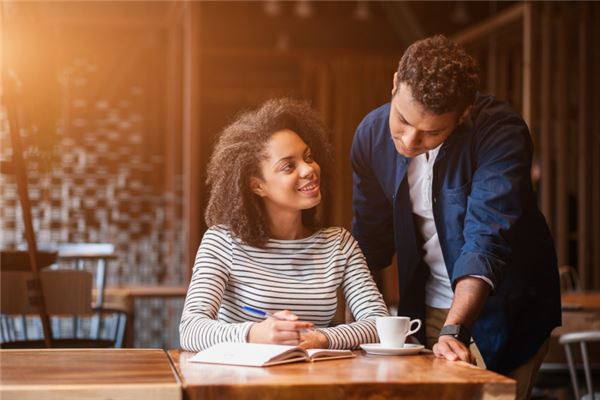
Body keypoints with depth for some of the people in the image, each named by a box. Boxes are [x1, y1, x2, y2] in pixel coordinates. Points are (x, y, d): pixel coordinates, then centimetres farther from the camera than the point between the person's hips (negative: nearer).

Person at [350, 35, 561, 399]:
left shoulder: (501, 132, -24)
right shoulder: (372, 133, -10)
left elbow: (486, 242, -33)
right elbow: (370, 240, 0)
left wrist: (454, 330, -44)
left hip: (504, 310, -4)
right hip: (425, 310, 4)